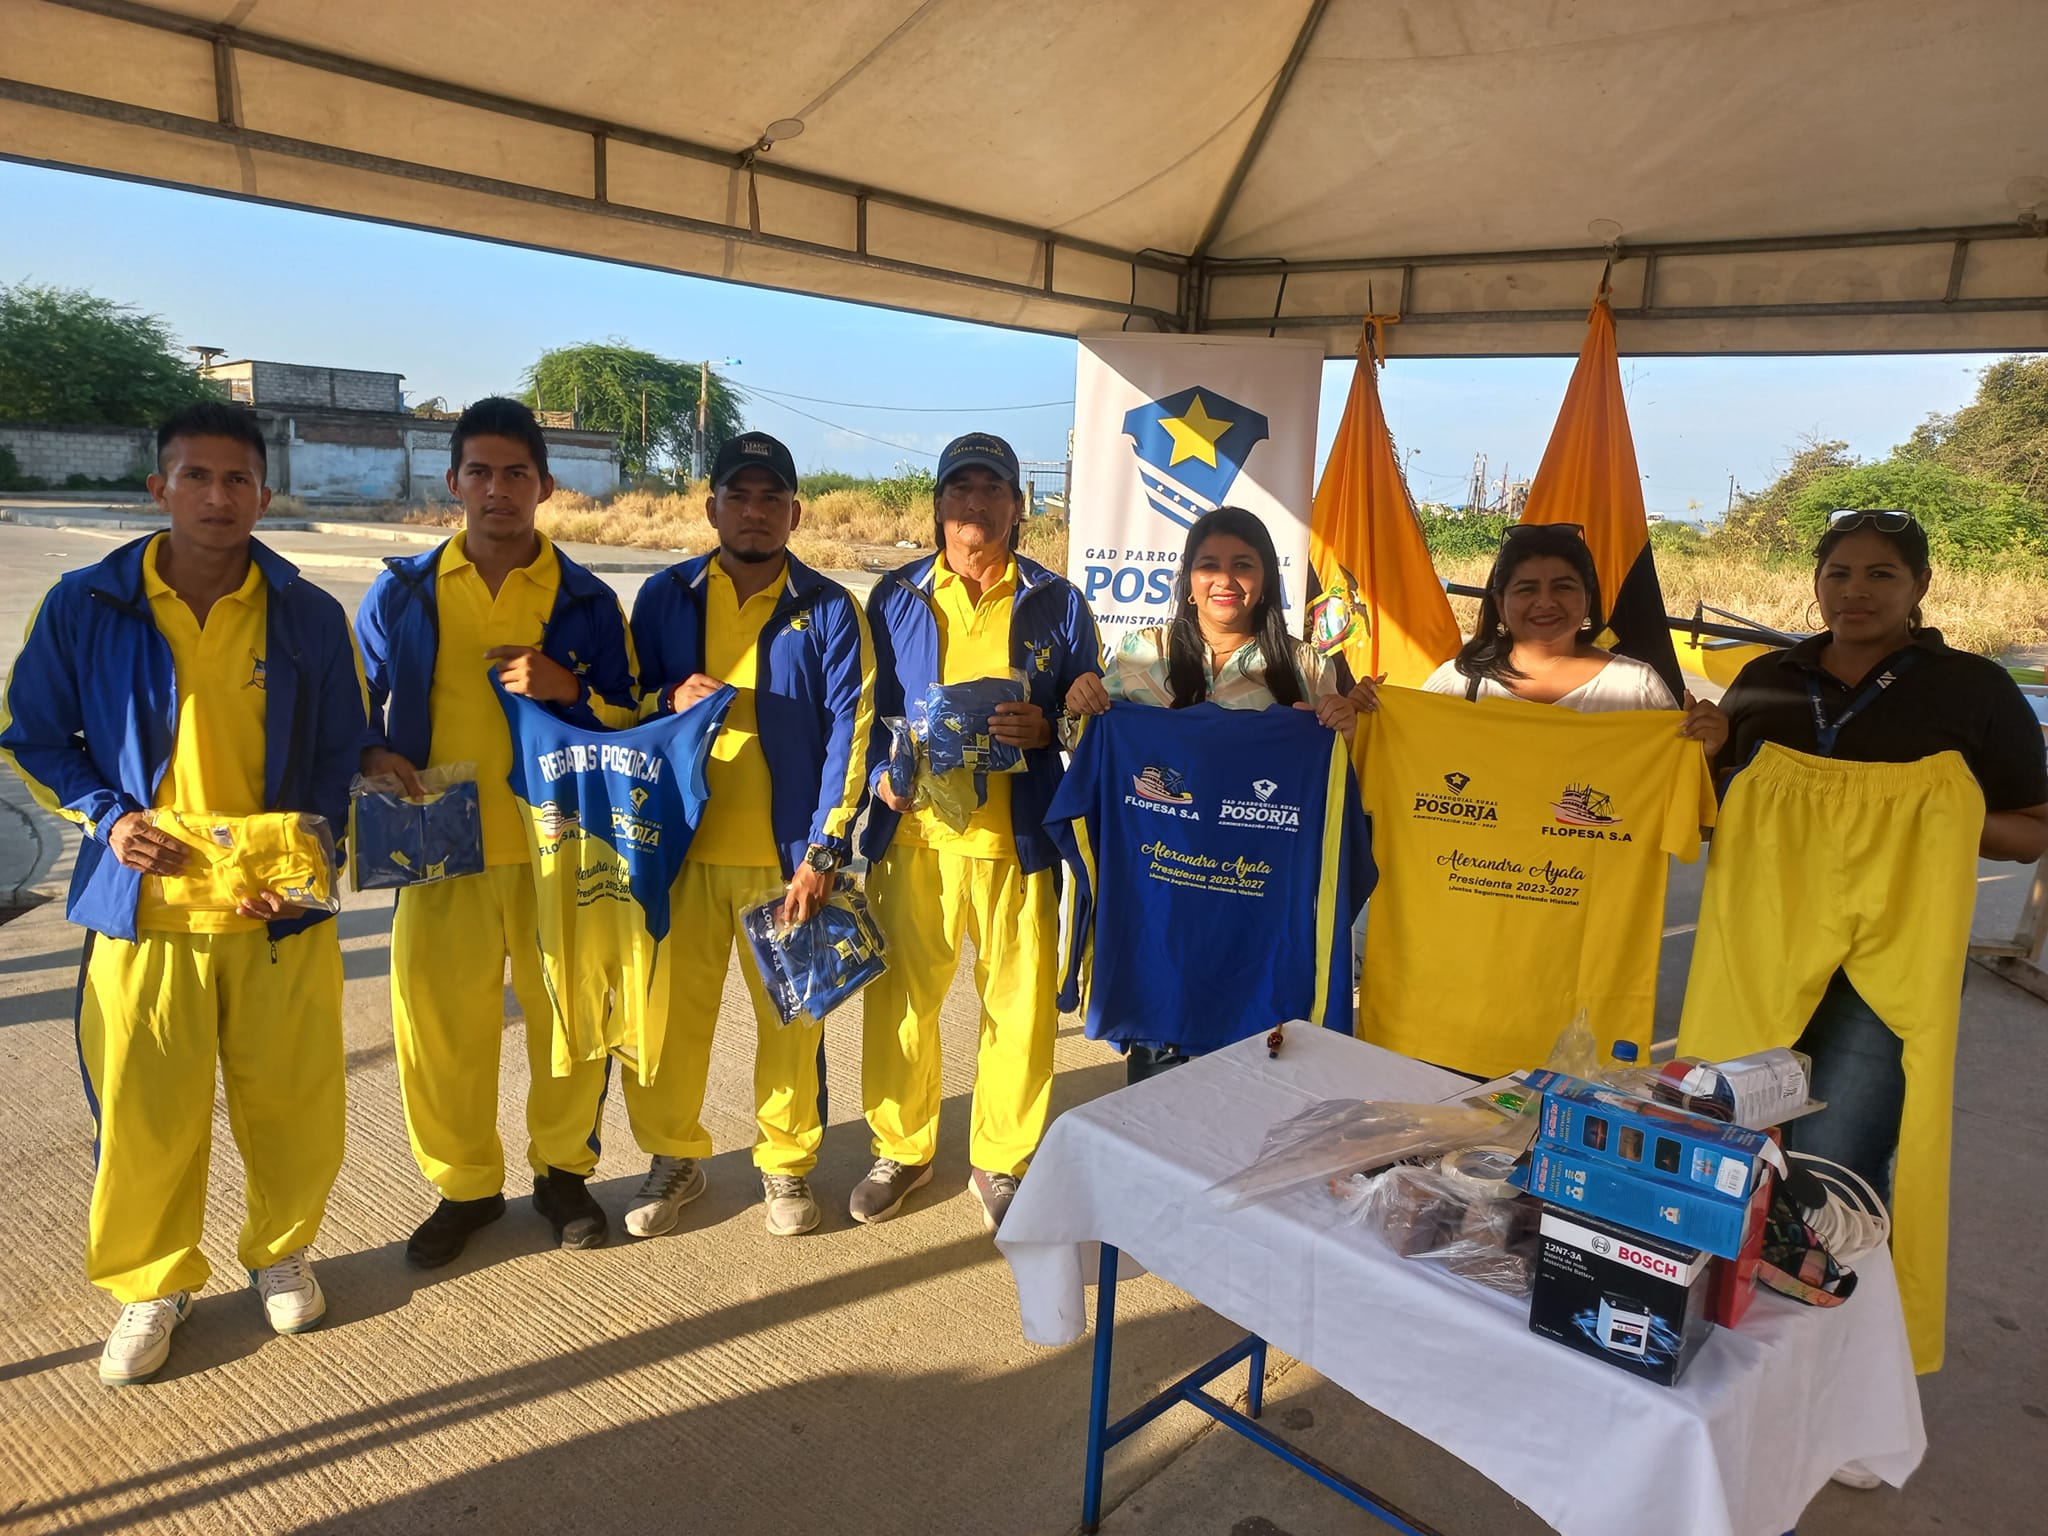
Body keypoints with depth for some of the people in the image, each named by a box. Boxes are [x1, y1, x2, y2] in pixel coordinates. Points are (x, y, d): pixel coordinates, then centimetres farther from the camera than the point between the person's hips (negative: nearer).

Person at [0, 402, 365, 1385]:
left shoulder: (309, 616, 0)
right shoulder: (85, 607, -2)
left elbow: (341, 754, 6)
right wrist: (106, 817, -9)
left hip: (278, 908, 1)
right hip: (143, 907, 0)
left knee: (292, 1102, 9)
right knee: (141, 1117, 7)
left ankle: (280, 1250, 36)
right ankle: (151, 1286, 32)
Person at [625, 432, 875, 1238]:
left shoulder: (828, 609, -1)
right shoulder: (665, 596, 5)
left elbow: (849, 733, -5)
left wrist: (823, 851, -12)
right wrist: (668, 700, -12)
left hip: (787, 853, -2)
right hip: (683, 845, 2)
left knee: (791, 1015, 5)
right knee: (671, 1010, 7)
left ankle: (786, 1162, 27)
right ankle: (674, 1157, 29)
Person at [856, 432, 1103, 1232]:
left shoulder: (1057, 603, 6)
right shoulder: (895, 596, 9)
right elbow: (866, 706, 12)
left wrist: (1044, 728, -13)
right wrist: (882, 773, -6)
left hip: (1016, 835, -1)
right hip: (914, 829, 1)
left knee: (1020, 1005, 4)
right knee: (899, 998, 7)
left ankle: (1003, 1161, 26)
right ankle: (900, 1149, 29)